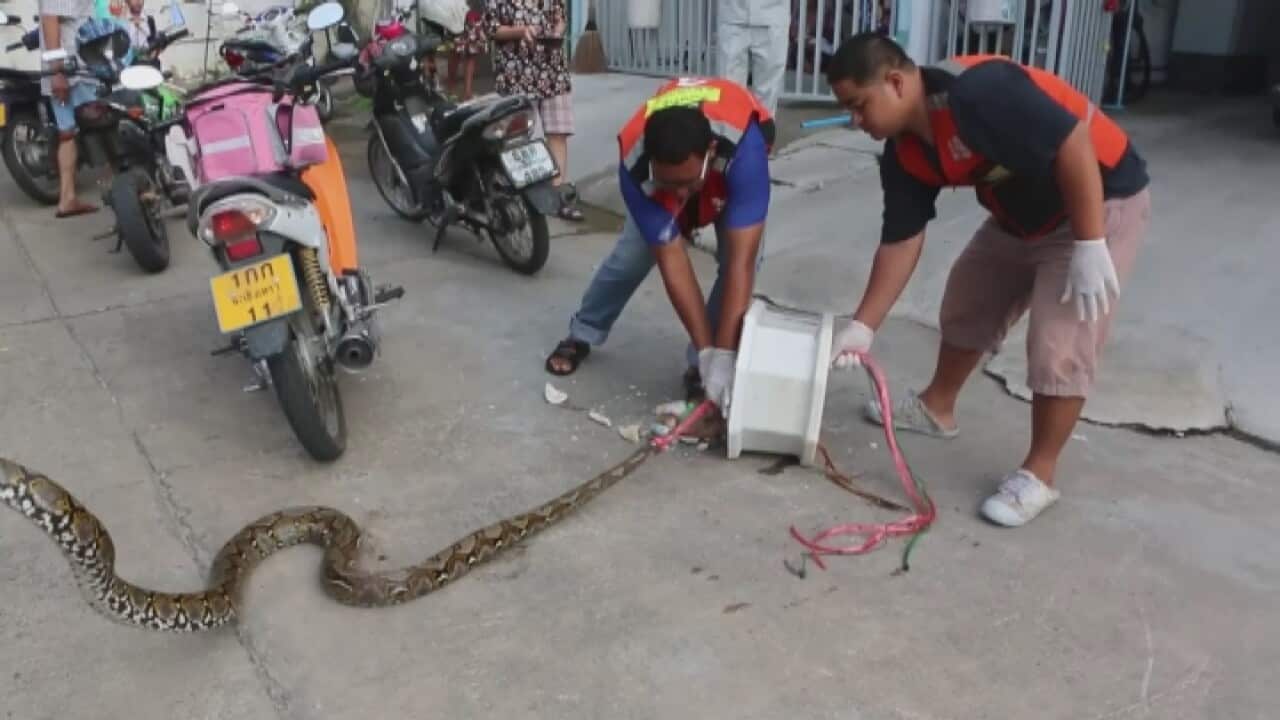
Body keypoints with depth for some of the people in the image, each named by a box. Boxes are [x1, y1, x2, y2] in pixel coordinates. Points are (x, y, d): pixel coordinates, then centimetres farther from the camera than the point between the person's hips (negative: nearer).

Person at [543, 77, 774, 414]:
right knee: (631, 255, -3)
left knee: (741, 255, -21)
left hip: (732, 166, -1)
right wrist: (707, 350, -37)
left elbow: (741, 262, -48)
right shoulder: (635, 164, -40)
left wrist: (723, 356, -49)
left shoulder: (743, 148, -48)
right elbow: (671, 260, -36)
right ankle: (582, 334, 25)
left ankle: (701, 367, -4)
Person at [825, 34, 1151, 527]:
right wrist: (862, 326, -4)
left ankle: (1038, 475, 6)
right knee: (967, 300, 17)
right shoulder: (905, 156, -6)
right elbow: (900, 243, -2)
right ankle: (936, 409, 37)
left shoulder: (978, 92, -33)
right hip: (1023, 217, 9)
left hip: (1101, 202, -9)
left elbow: (1074, 143, -32)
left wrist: (1090, 248, -30)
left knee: (1060, 345, -10)